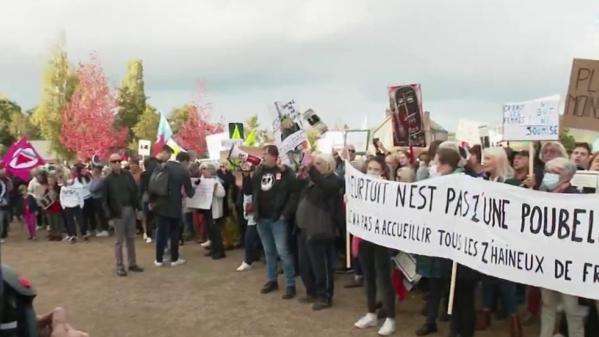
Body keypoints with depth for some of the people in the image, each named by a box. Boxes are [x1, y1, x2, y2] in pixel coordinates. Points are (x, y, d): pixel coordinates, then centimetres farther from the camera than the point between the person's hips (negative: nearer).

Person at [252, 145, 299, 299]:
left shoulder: (285, 172, -9)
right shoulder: (259, 171, 9)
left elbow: (294, 194, -13)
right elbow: (251, 190, 17)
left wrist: (286, 213, -15)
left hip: (278, 218, -6)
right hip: (262, 218, 6)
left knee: (282, 251, -6)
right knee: (268, 251, 16)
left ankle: (291, 284, 4)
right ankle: (272, 280, 28)